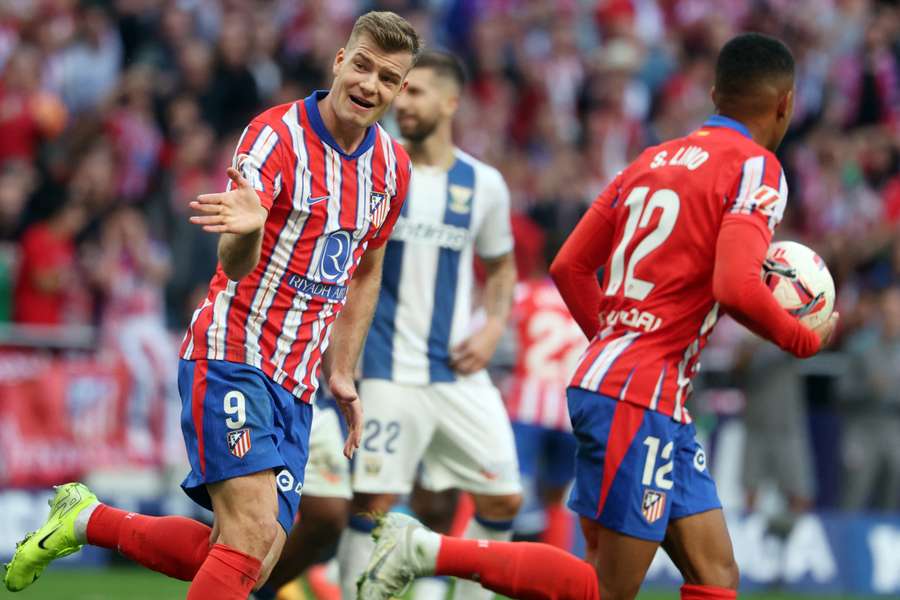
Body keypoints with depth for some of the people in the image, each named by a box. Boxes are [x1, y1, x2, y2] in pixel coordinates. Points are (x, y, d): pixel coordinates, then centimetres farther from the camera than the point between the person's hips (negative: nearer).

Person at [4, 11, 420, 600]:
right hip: (232, 358, -7)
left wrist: (342, 375, 18)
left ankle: (87, 519, 20)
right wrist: (245, 229, -50)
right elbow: (235, 264, -27)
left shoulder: (392, 165, 6)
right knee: (253, 535, -23)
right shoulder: (276, 136, -15)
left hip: (296, 385, 7)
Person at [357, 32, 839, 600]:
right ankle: (428, 549, -10)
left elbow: (569, 266, 16)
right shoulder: (756, 168, -9)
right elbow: (737, 289, -23)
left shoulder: (655, 159, 15)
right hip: (636, 398, -9)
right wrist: (806, 341, -6)